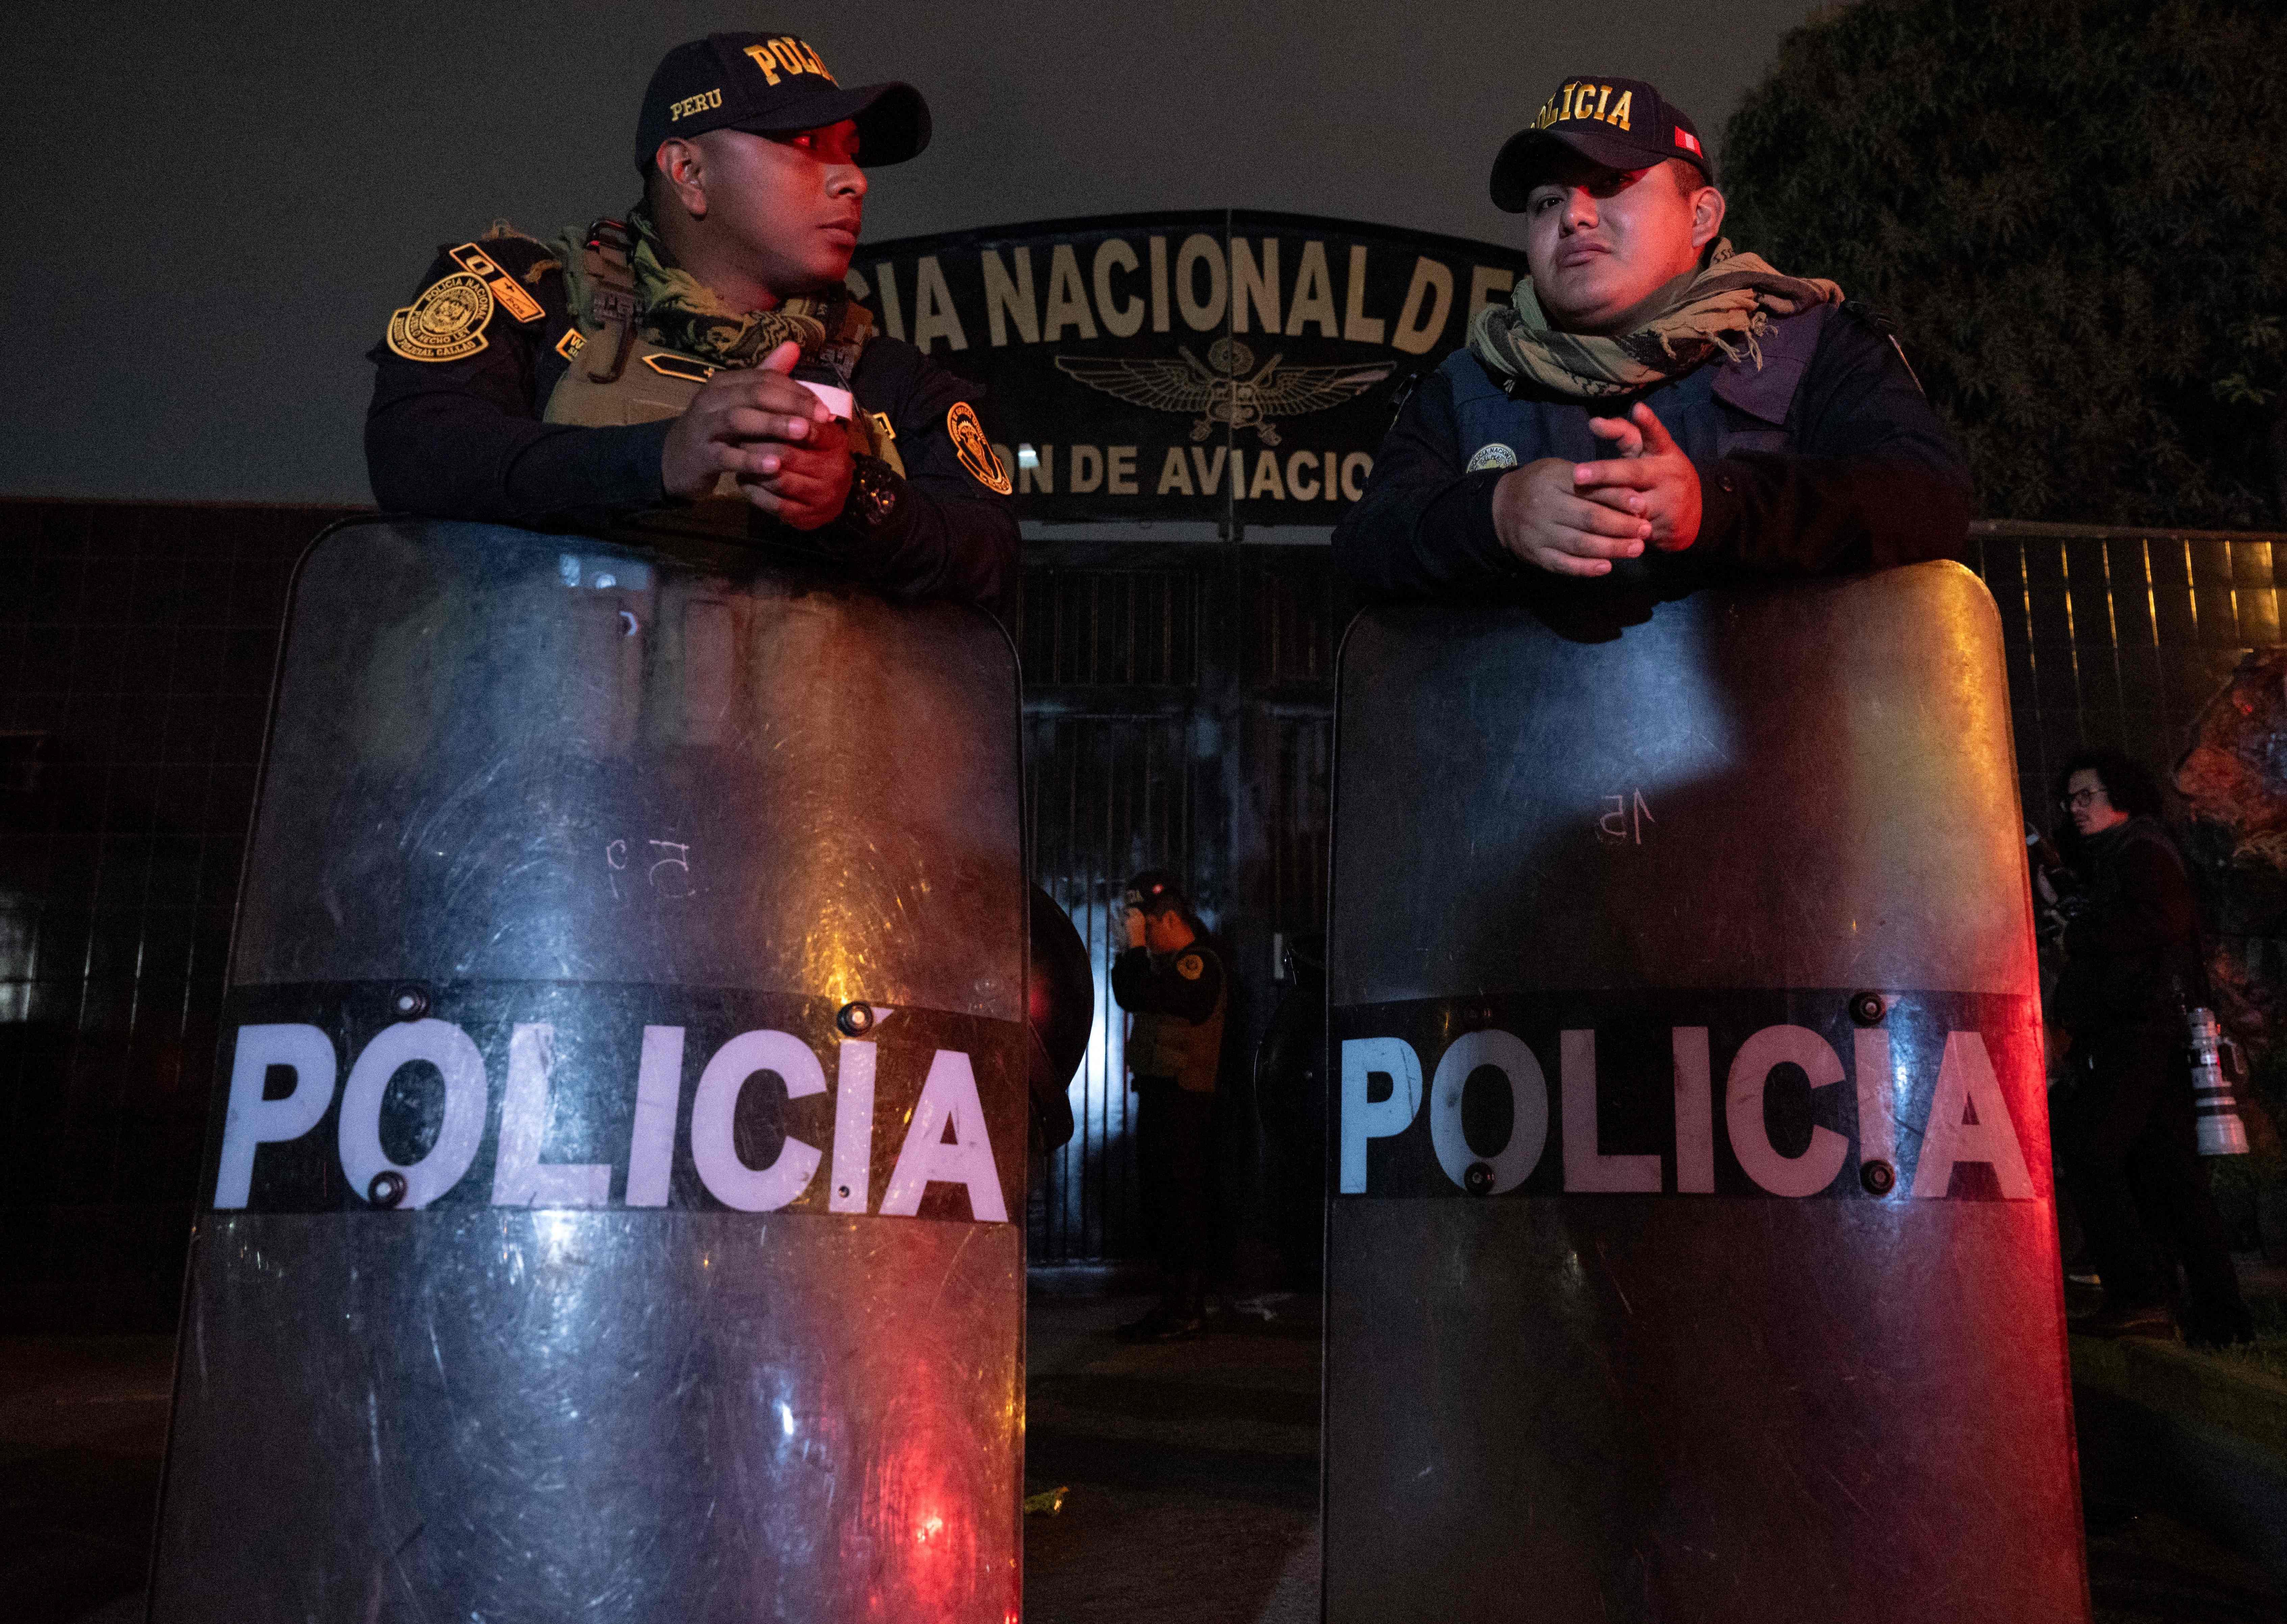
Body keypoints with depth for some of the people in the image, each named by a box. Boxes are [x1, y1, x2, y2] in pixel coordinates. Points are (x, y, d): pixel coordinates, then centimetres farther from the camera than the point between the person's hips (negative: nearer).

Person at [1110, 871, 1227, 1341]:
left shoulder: (1197, 963, -13)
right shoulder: (1172, 962, 20)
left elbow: (1135, 996, -21)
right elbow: (1127, 995, 21)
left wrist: (1136, 945, -13)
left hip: (1183, 1102, -11)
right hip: (1158, 1093, 11)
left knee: (1179, 1202, -8)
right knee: (1159, 1201, 13)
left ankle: (1185, 1310, -4)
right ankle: (1176, 1305, 21)